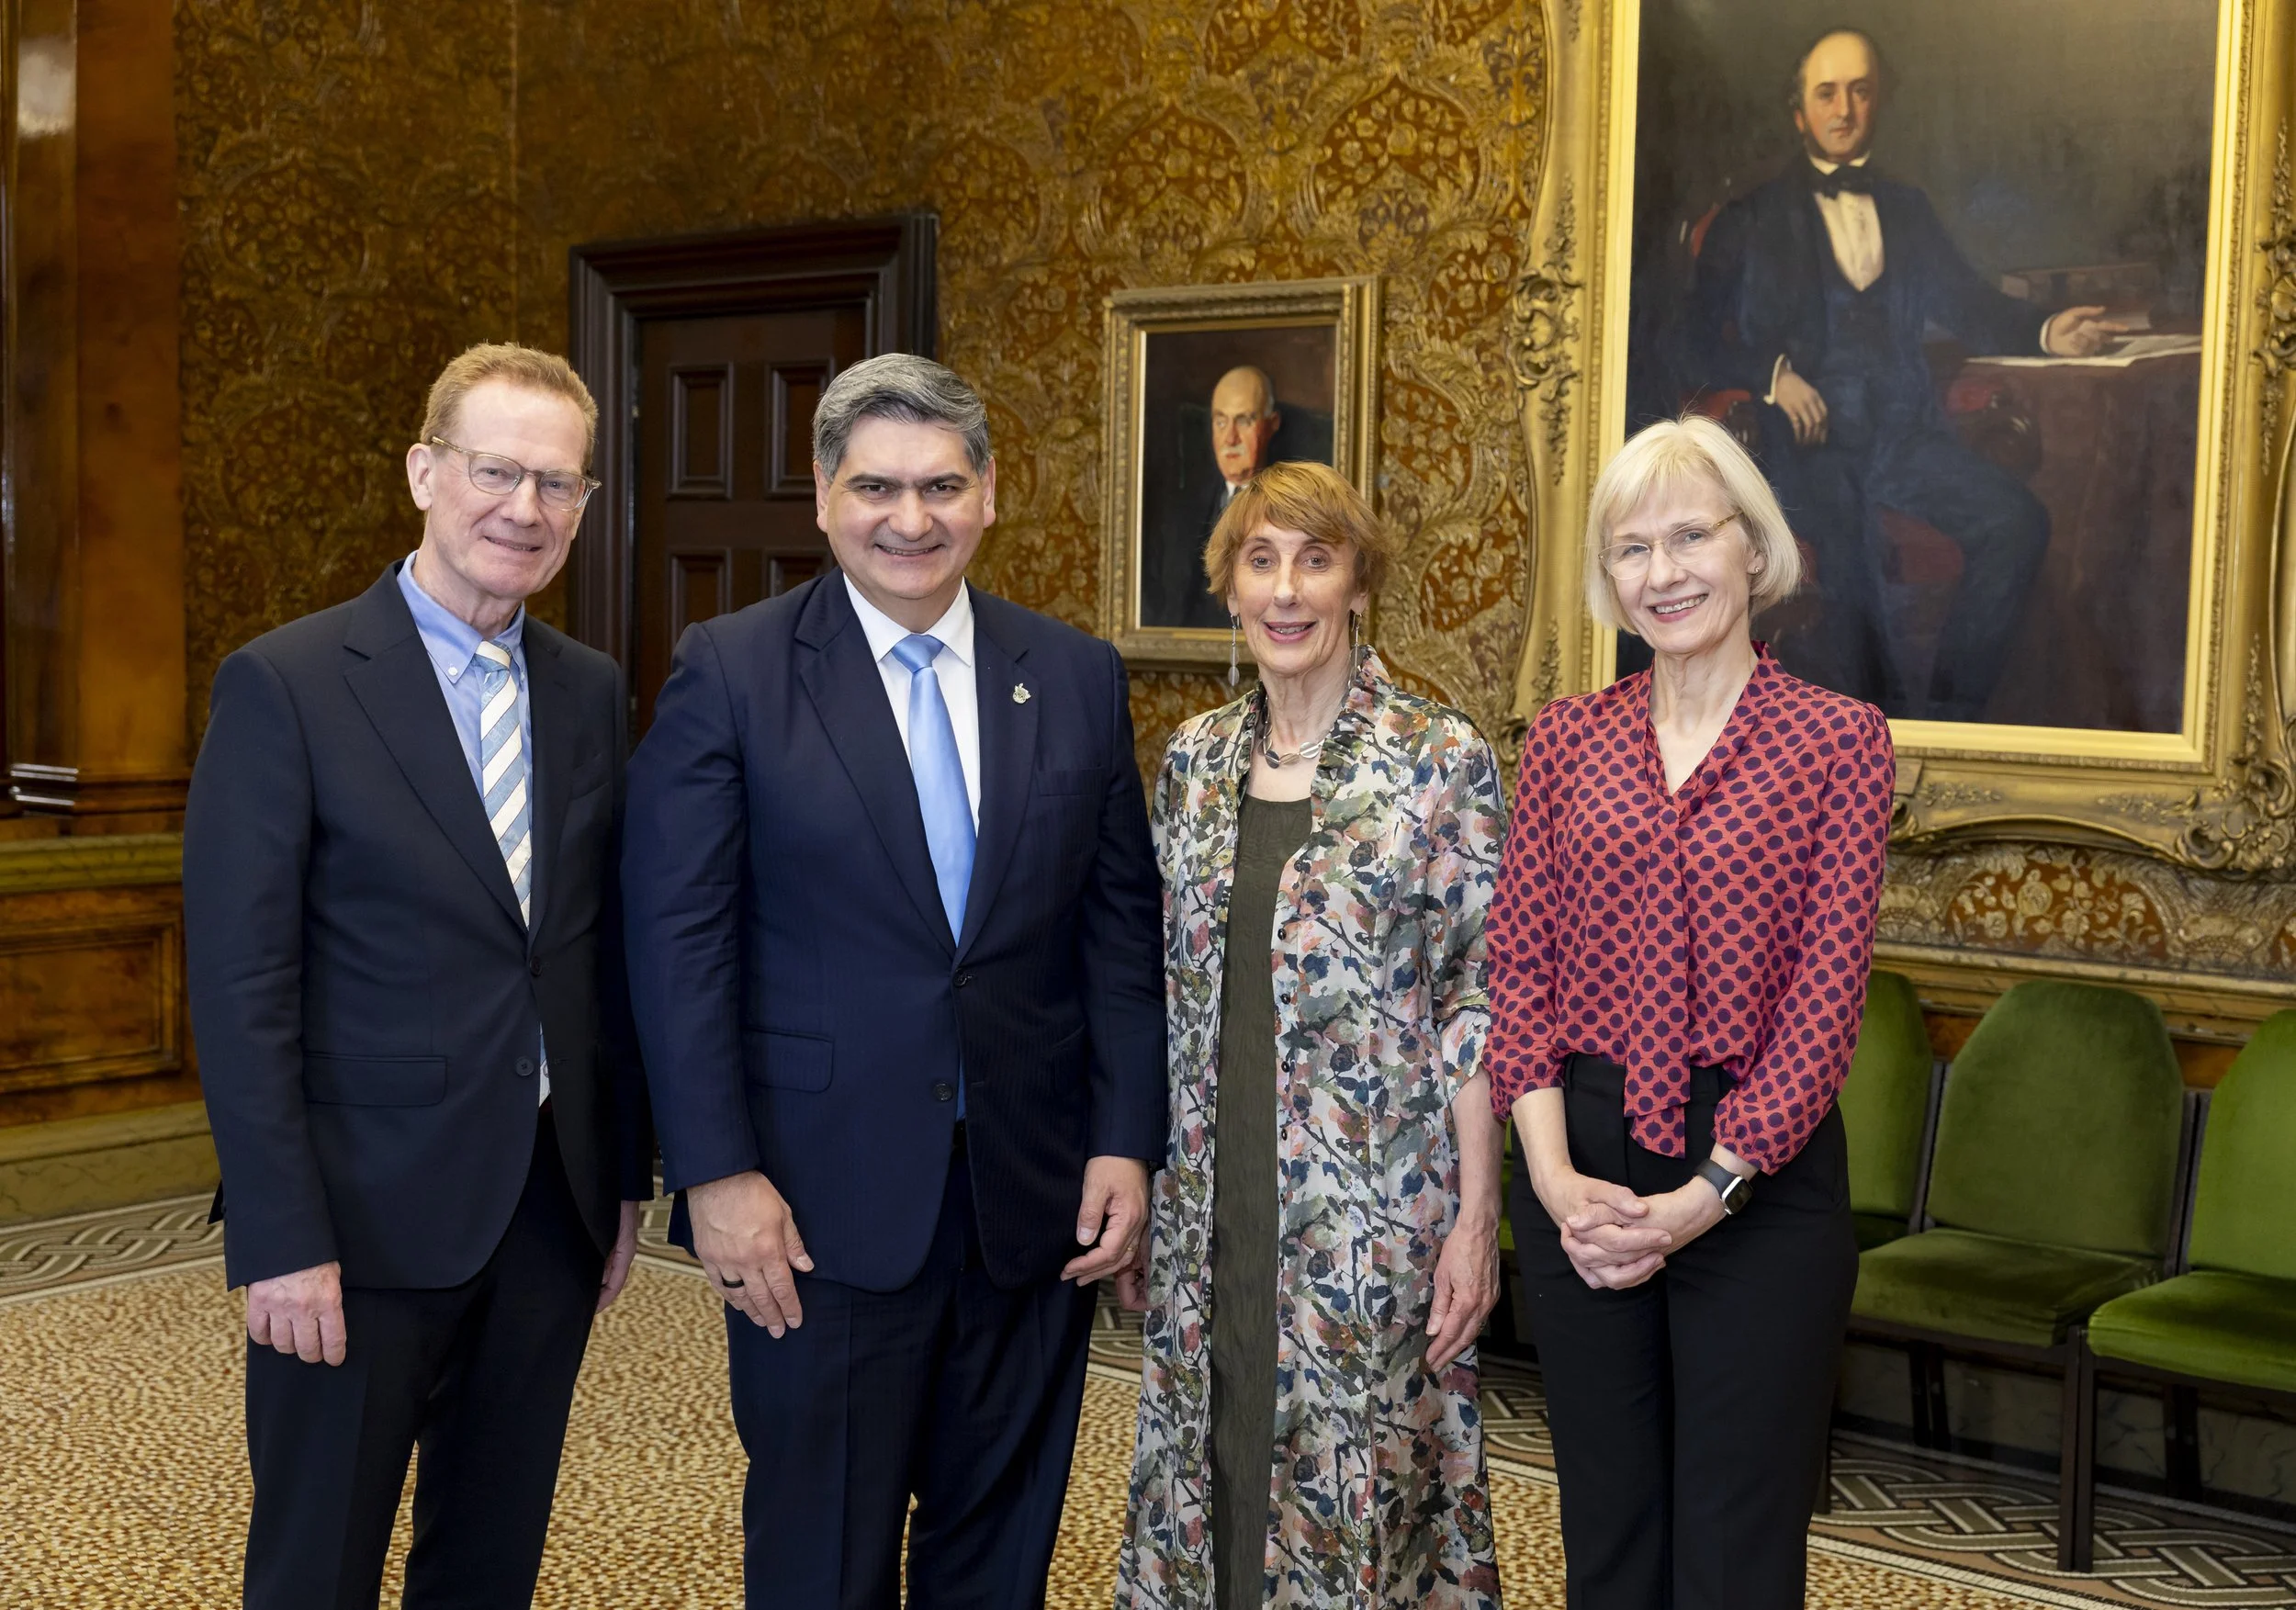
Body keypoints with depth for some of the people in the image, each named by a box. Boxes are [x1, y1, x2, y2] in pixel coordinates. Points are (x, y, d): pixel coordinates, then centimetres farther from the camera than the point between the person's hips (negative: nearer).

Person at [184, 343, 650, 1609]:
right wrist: (280, 1239, -16)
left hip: (551, 1209, 5)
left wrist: (625, 1173, 11)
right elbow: (241, 984, -12)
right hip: (365, 1219, -5)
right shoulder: (284, 684, -9)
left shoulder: (590, 692, 7)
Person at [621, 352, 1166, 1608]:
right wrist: (717, 1174, -12)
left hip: (1037, 1202, 3)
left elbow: (1121, 925, 7)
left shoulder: (1078, 678, 5)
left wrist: (1127, 1140, 0)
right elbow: (679, 940, -7)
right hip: (823, 1208, -3)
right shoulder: (728, 672, -5)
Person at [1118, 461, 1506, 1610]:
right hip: (1209, 1203, 5)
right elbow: (1166, 989, 12)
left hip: (1372, 1208, -4)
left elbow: (1478, 999, -8)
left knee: (1359, 1476, 4)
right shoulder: (1194, 760, 7)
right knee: (1209, 1463, 13)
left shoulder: (1439, 758, -7)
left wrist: (1477, 1215, -11)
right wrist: (1133, 1191, 11)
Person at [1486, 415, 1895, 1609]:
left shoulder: (1836, 739, -4)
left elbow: (1827, 994, -9)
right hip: (1578, 1165, 3)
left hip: (1760, 1173, -3)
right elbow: (1518, 963, 2)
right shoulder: (1566, 738, 6)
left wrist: (1706, 1194, -14)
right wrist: (1553, 1176, -10)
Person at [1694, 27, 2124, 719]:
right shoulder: (1754, 216, 13)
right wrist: (1775, 373, -14)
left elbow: (1967, 304, 17)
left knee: (2017, 518, -22)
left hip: (1903, 431, 4)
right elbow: (1712, 329, 4)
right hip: (1806, 436, -3)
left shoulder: (1908, 208, 25)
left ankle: (1945, 713, -17)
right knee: (1839, 543, -33)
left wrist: (2046, 331, -2)